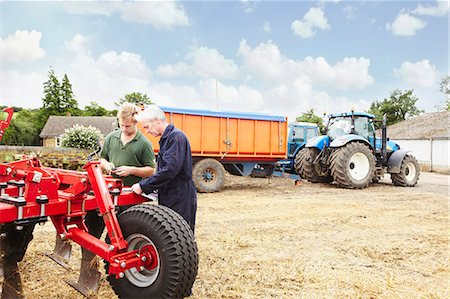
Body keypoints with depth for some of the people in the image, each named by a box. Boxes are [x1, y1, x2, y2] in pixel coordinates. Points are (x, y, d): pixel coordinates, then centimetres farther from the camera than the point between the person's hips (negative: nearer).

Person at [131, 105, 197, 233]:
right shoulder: (165, 139, 17)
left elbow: (170, 169, -24)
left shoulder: (176, 137, -15)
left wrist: (143, 186, -17)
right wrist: (144, 185, 8)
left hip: (181, 201, -10)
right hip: (170, 199, 10)